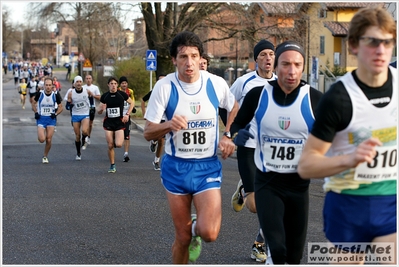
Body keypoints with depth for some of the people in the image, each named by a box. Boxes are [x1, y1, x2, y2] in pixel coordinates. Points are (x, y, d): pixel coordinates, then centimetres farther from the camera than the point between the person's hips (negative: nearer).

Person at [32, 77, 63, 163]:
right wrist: (36, 113, -5)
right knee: (42, 139, -16)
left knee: (48, 140, -2)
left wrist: (56, 114, -10)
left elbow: (60, 107, 7)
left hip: (51, 118, 1)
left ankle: (45, 156, 19)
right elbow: (34, 104, 9)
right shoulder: (39, 94, -7)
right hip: (41, 118, -1)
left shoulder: (55, 95, -4)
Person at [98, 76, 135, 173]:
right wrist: (102, 109, -17)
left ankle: (118, 139, 22)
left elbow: (132, 103, 9)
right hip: (108, 122, 2)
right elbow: (99, 111, 7)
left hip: (119, 122, -2)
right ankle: (112, 165, 16)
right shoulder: (105, 96, 0)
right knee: (110, 146, 1)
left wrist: (127, 114, -2)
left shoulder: (122, 94, -4)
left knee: (118, 144, -16)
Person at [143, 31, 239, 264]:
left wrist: (228, 136, 2)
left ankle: (196, 227, 22)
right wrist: (169, 125, -29)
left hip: (208, 166, 1)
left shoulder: (216, 83, -6)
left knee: (209, 233, -15)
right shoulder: (164, 87, -11)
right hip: (176, 166, 0)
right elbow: (148, 132, -9)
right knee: (183, 237, 5)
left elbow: (235, 108, 16)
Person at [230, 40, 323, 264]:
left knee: (294, 256, 12)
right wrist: (238, 134, -14)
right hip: (267, 181, -1)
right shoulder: (258, 95, -7)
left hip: (299, 183, 1)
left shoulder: (315, 100, -10)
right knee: (277, 250, -20)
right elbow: (238, 123, 8)